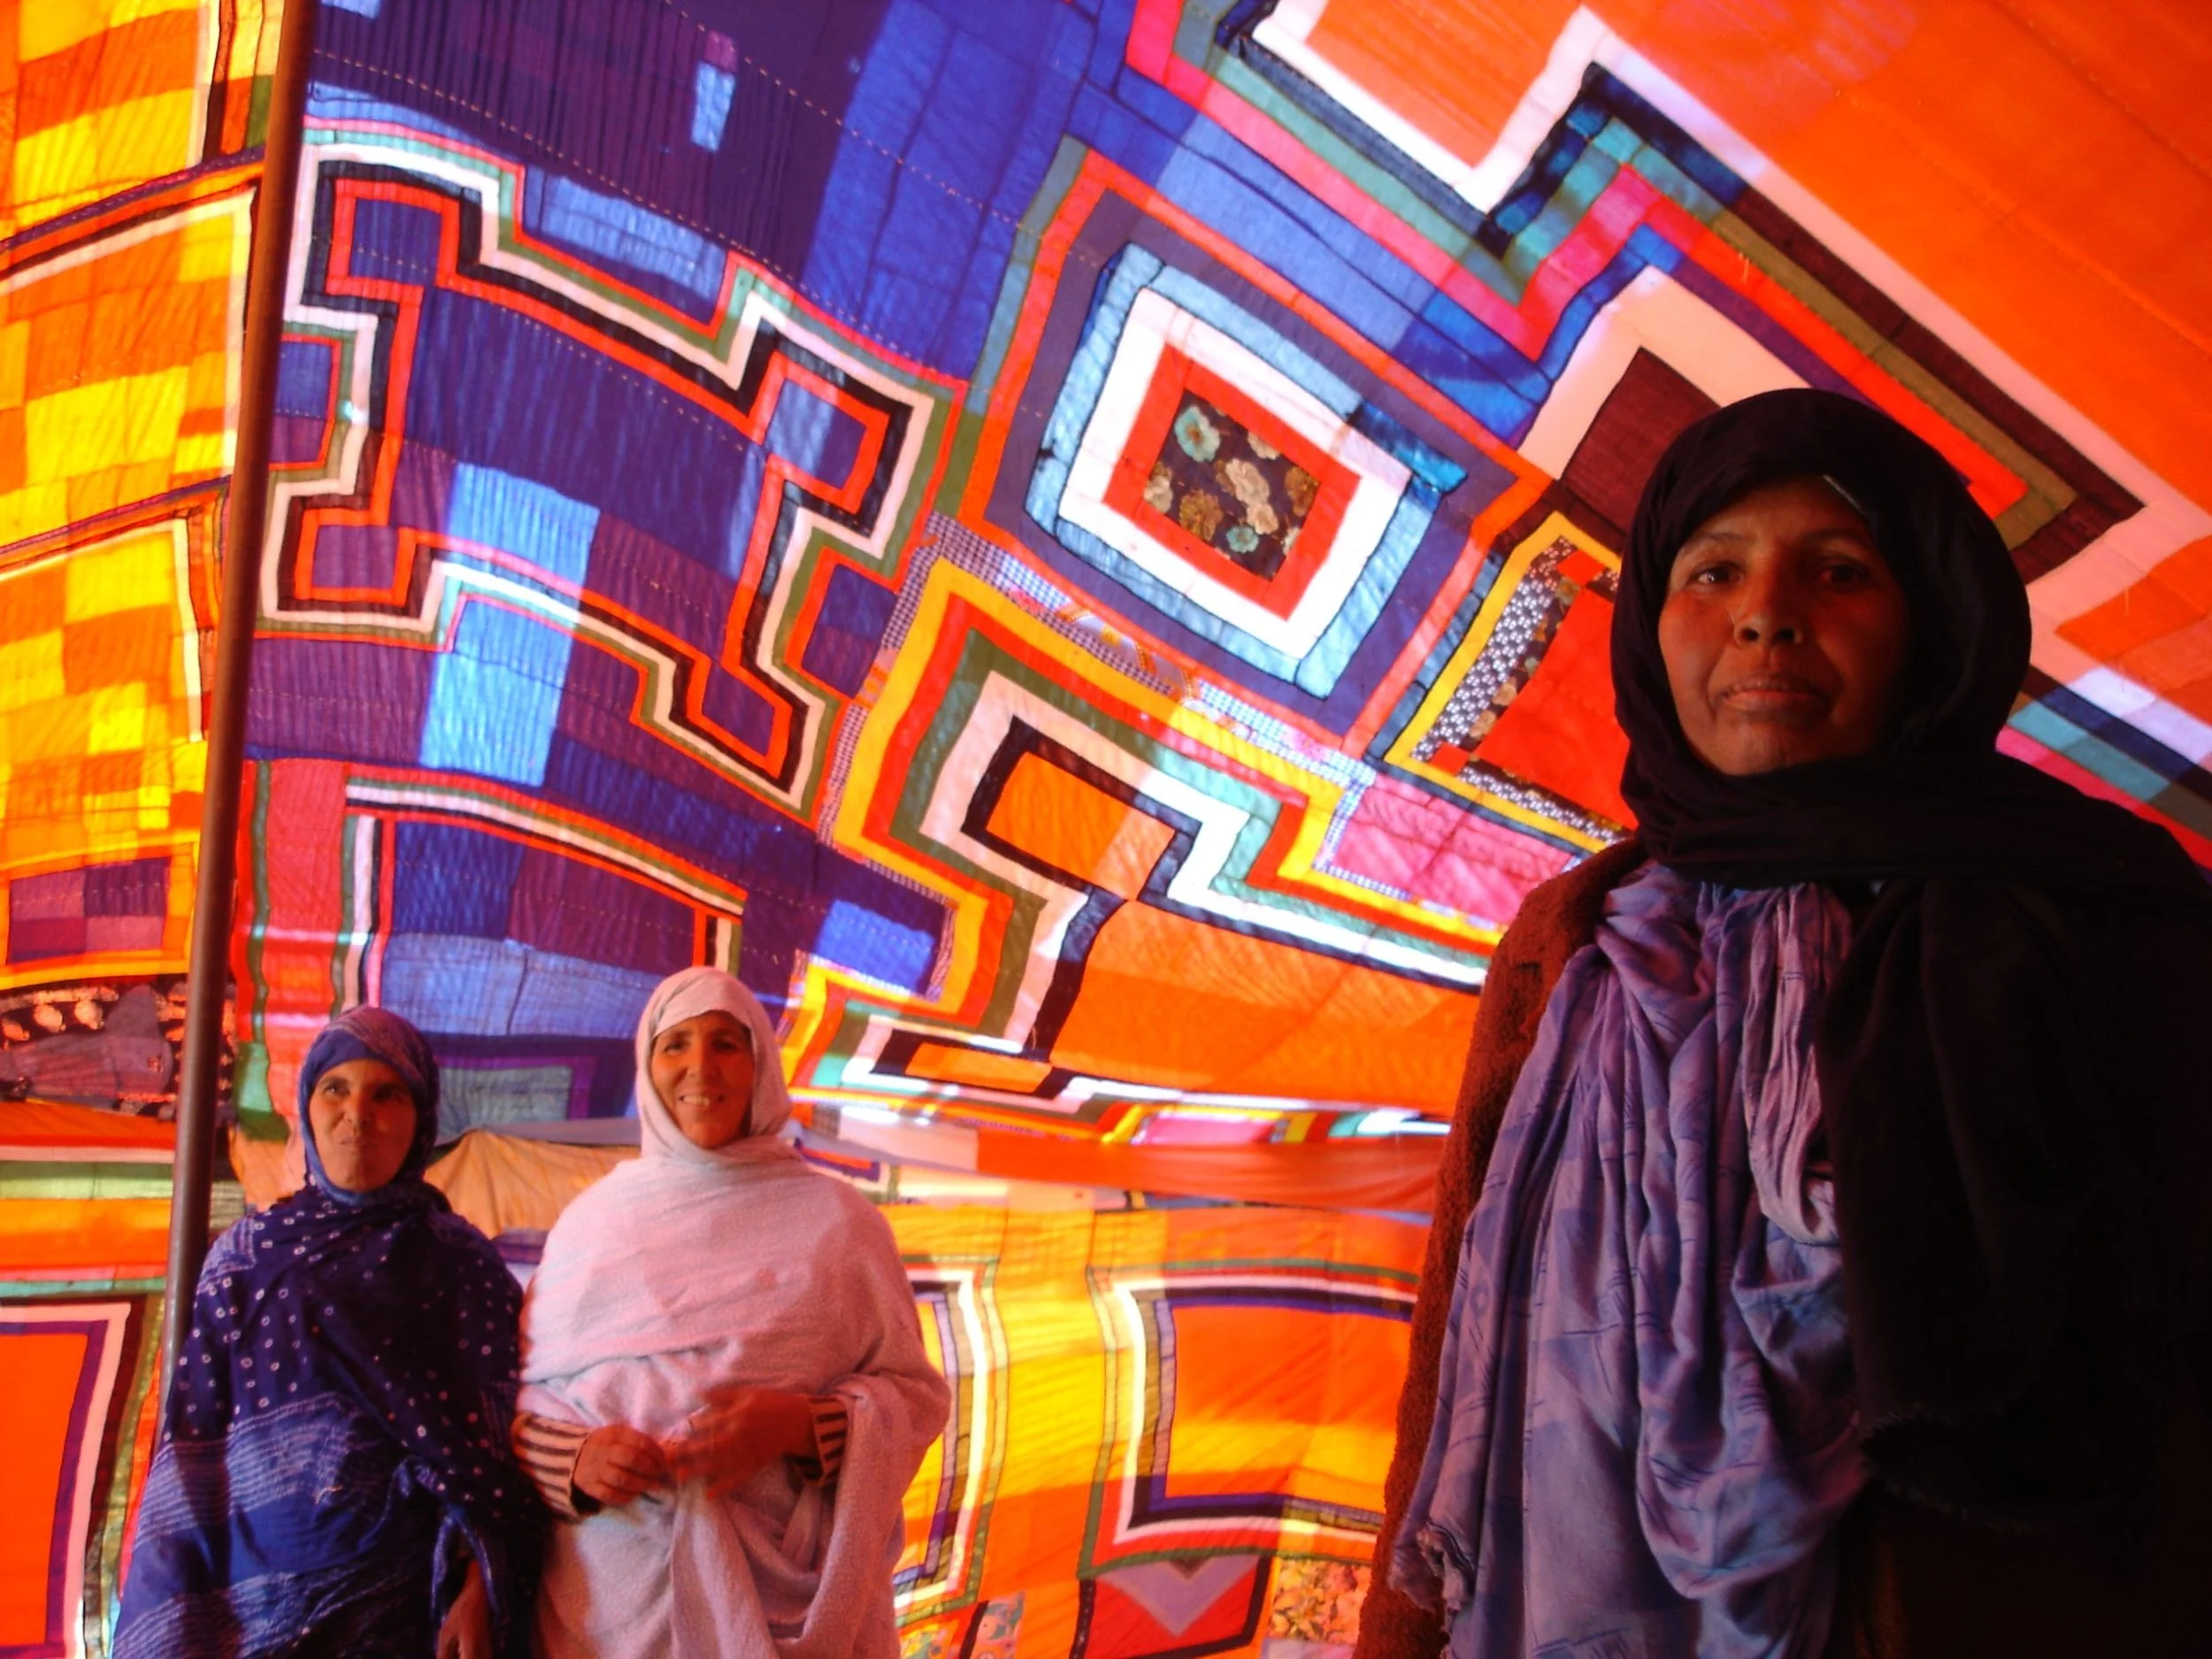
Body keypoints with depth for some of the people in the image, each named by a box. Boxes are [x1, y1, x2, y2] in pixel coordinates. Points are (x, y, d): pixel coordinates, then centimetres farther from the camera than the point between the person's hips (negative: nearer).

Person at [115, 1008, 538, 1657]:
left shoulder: (464, 1263, 0)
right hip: (250, 1601, 2)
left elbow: (493, 1444, -6)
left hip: (409, 1604, -1)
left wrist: (478, 1592, -18)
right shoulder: (244, 1257, 4)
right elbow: (191, 1449, 0)